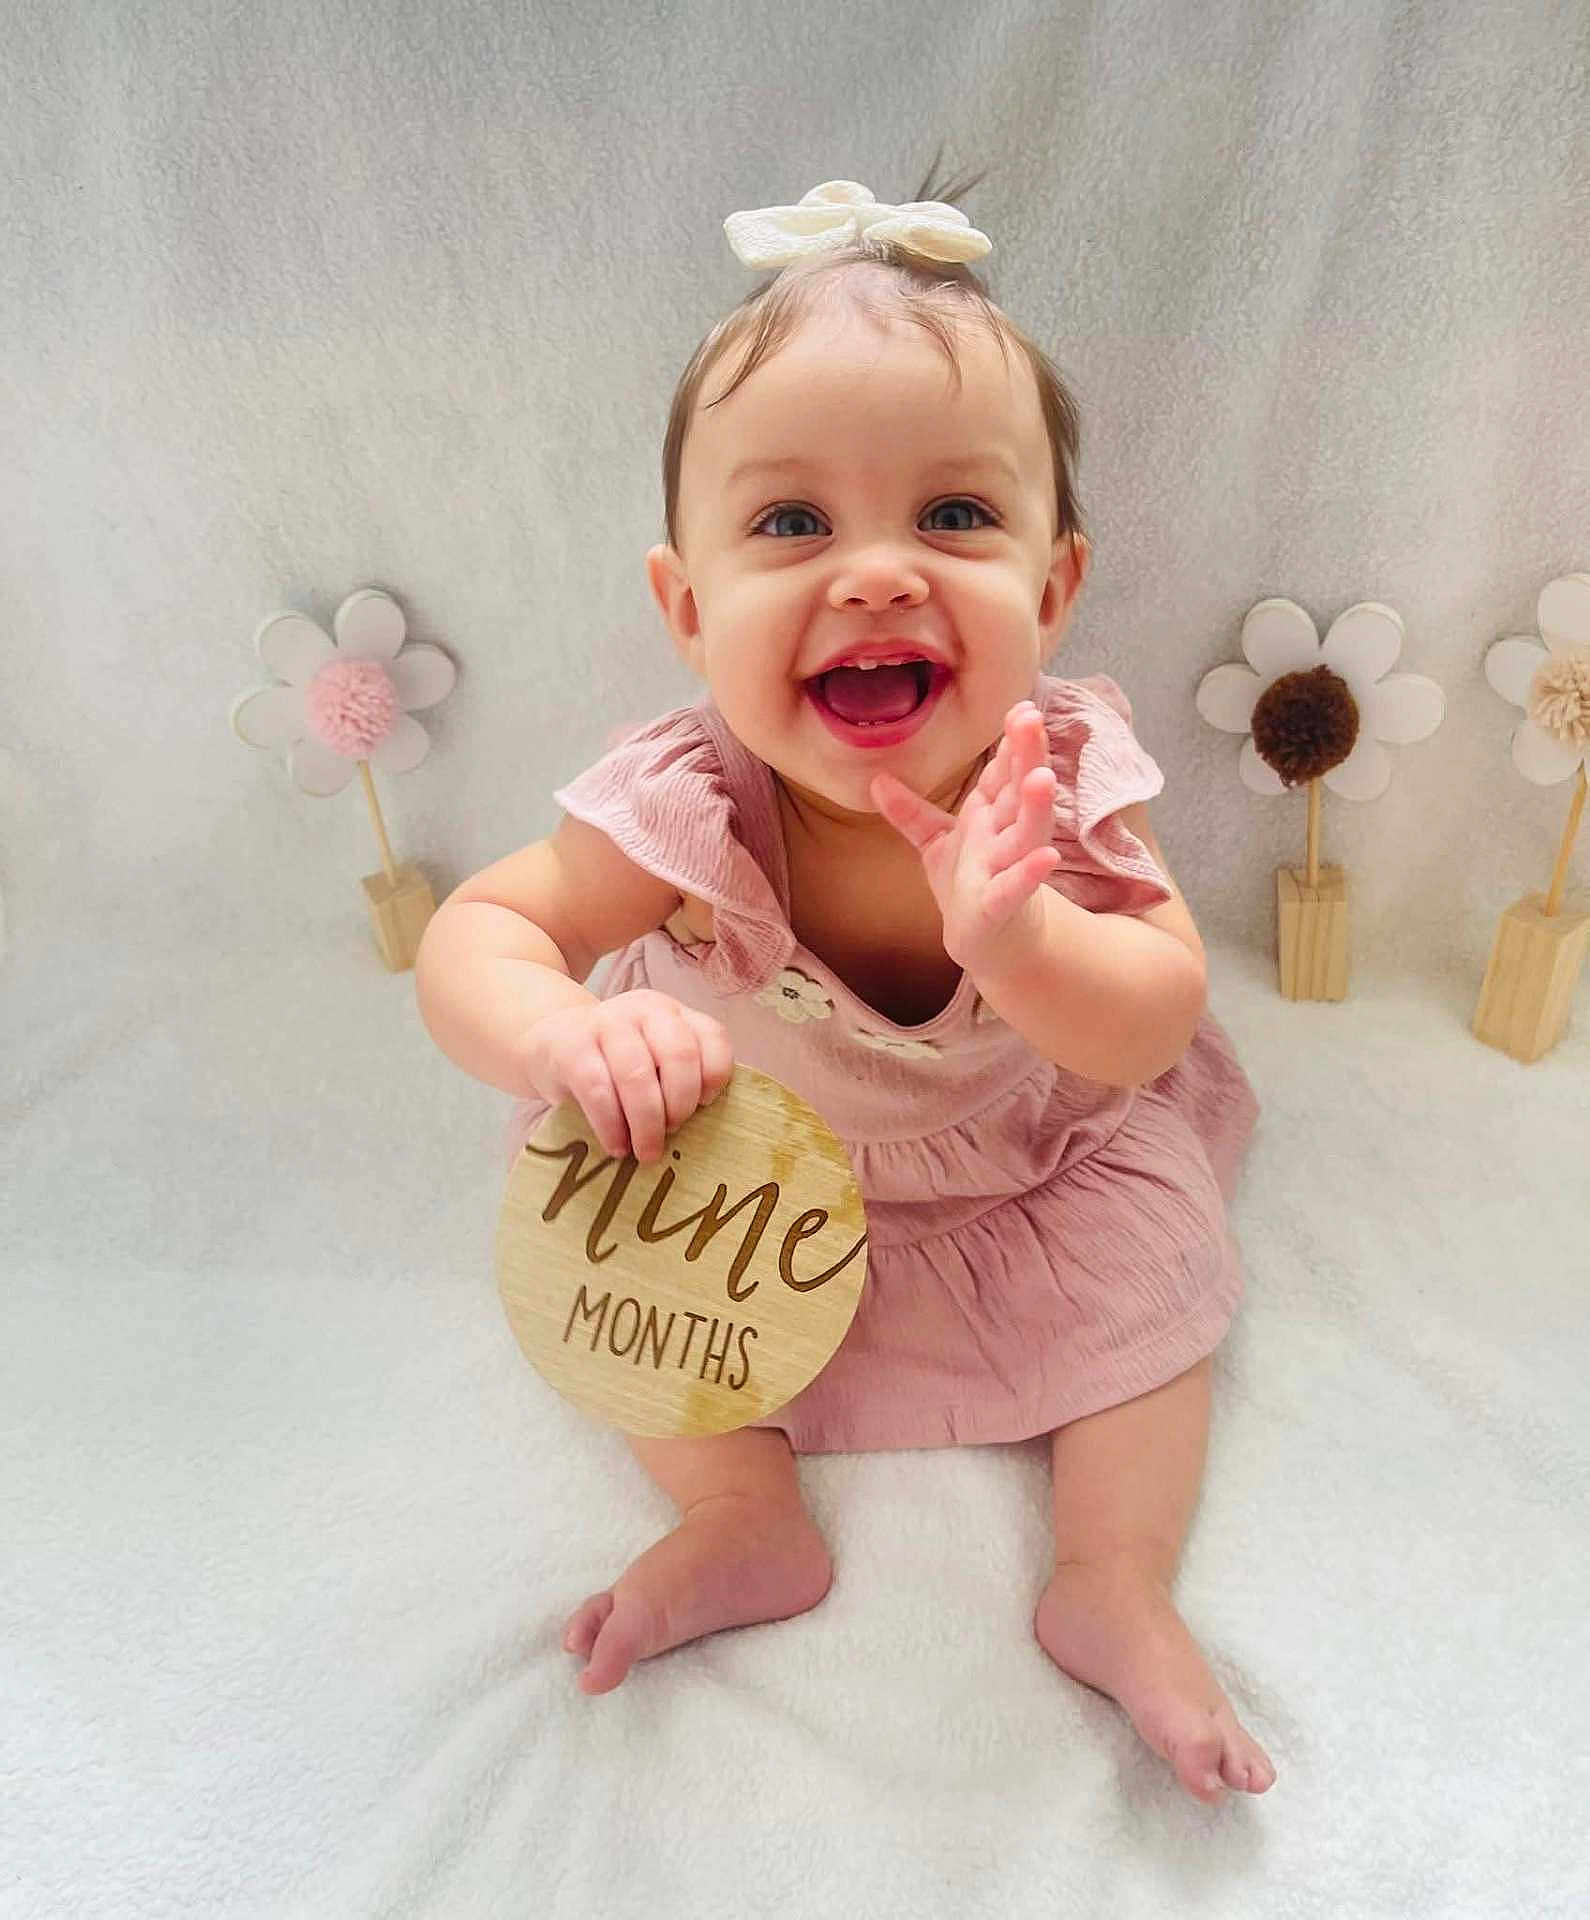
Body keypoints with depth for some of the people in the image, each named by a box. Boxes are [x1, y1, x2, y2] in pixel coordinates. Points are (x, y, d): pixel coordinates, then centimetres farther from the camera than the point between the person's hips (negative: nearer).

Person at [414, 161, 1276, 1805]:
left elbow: (1153, 1028, -29)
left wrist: (1011, 941, -52)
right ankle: (743, 1519, 3)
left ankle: (1114, 1582, 3)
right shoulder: (686, 808, -32)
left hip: (1039, 1154, 1)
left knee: (1150, 1206, -13)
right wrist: (573, 1038, -51)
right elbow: (476, 939, -28)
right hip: (753, 1157, 0)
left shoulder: (1057, 774, -28)